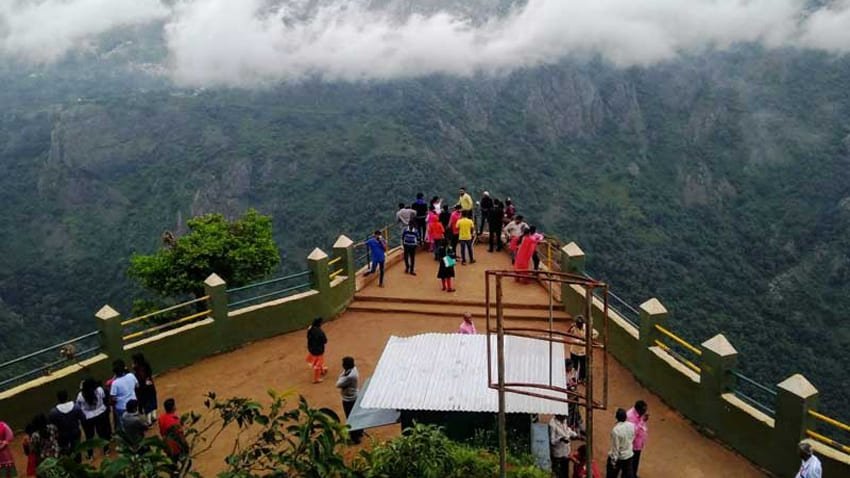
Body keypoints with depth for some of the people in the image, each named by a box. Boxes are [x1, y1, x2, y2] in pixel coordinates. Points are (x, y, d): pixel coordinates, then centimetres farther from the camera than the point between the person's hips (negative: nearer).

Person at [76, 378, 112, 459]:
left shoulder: (80, 395, -23)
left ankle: (90, 455, 29)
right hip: (101, 415, 2)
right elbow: (104, 399, -1)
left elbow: (78, 407, -8)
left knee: (89, 436, 16)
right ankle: (105, 450, 37)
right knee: (103, 432, 21)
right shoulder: (99, 390, -19)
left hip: (87, 418, -2)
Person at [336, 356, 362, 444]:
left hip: (349, 399, -10)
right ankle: (359, 432, 42)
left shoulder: (350, 376, -34)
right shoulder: (353, 369, -5)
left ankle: (355, 438, 16)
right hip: (354, 397, 10)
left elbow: (338, 384, -24)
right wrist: (343, 375, -15)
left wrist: (342, 376, -12)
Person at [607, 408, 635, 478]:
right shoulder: (631, 426, -13)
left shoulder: (615, 430, -30)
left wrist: (613, 461, -12)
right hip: (629, 455, 5)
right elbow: (632, 438, 5)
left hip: (618, 457, -5)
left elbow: (615, 447, -23)